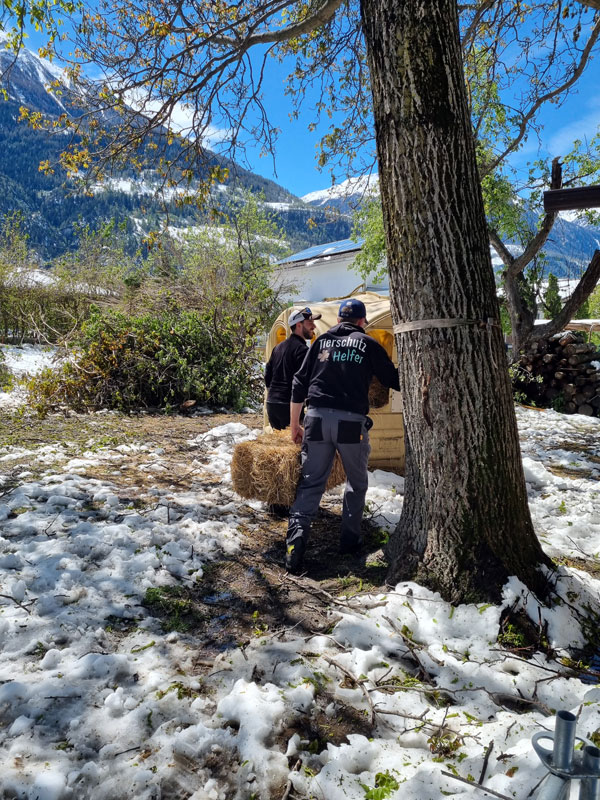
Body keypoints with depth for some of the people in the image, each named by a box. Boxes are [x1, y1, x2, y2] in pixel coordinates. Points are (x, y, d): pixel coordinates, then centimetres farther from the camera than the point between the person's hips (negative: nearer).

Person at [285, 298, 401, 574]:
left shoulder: (321, 341, 14)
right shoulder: (368, 344, 6)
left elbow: (299, 384, 11)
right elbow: (395, 381, 8)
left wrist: (295, 424, 17)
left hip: (317, 418, 2)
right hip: (351, 422, -2)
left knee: (310, 483, 7)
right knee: (357, 483, 18)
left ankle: (297, 531, -10)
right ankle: (349, 539, 23)